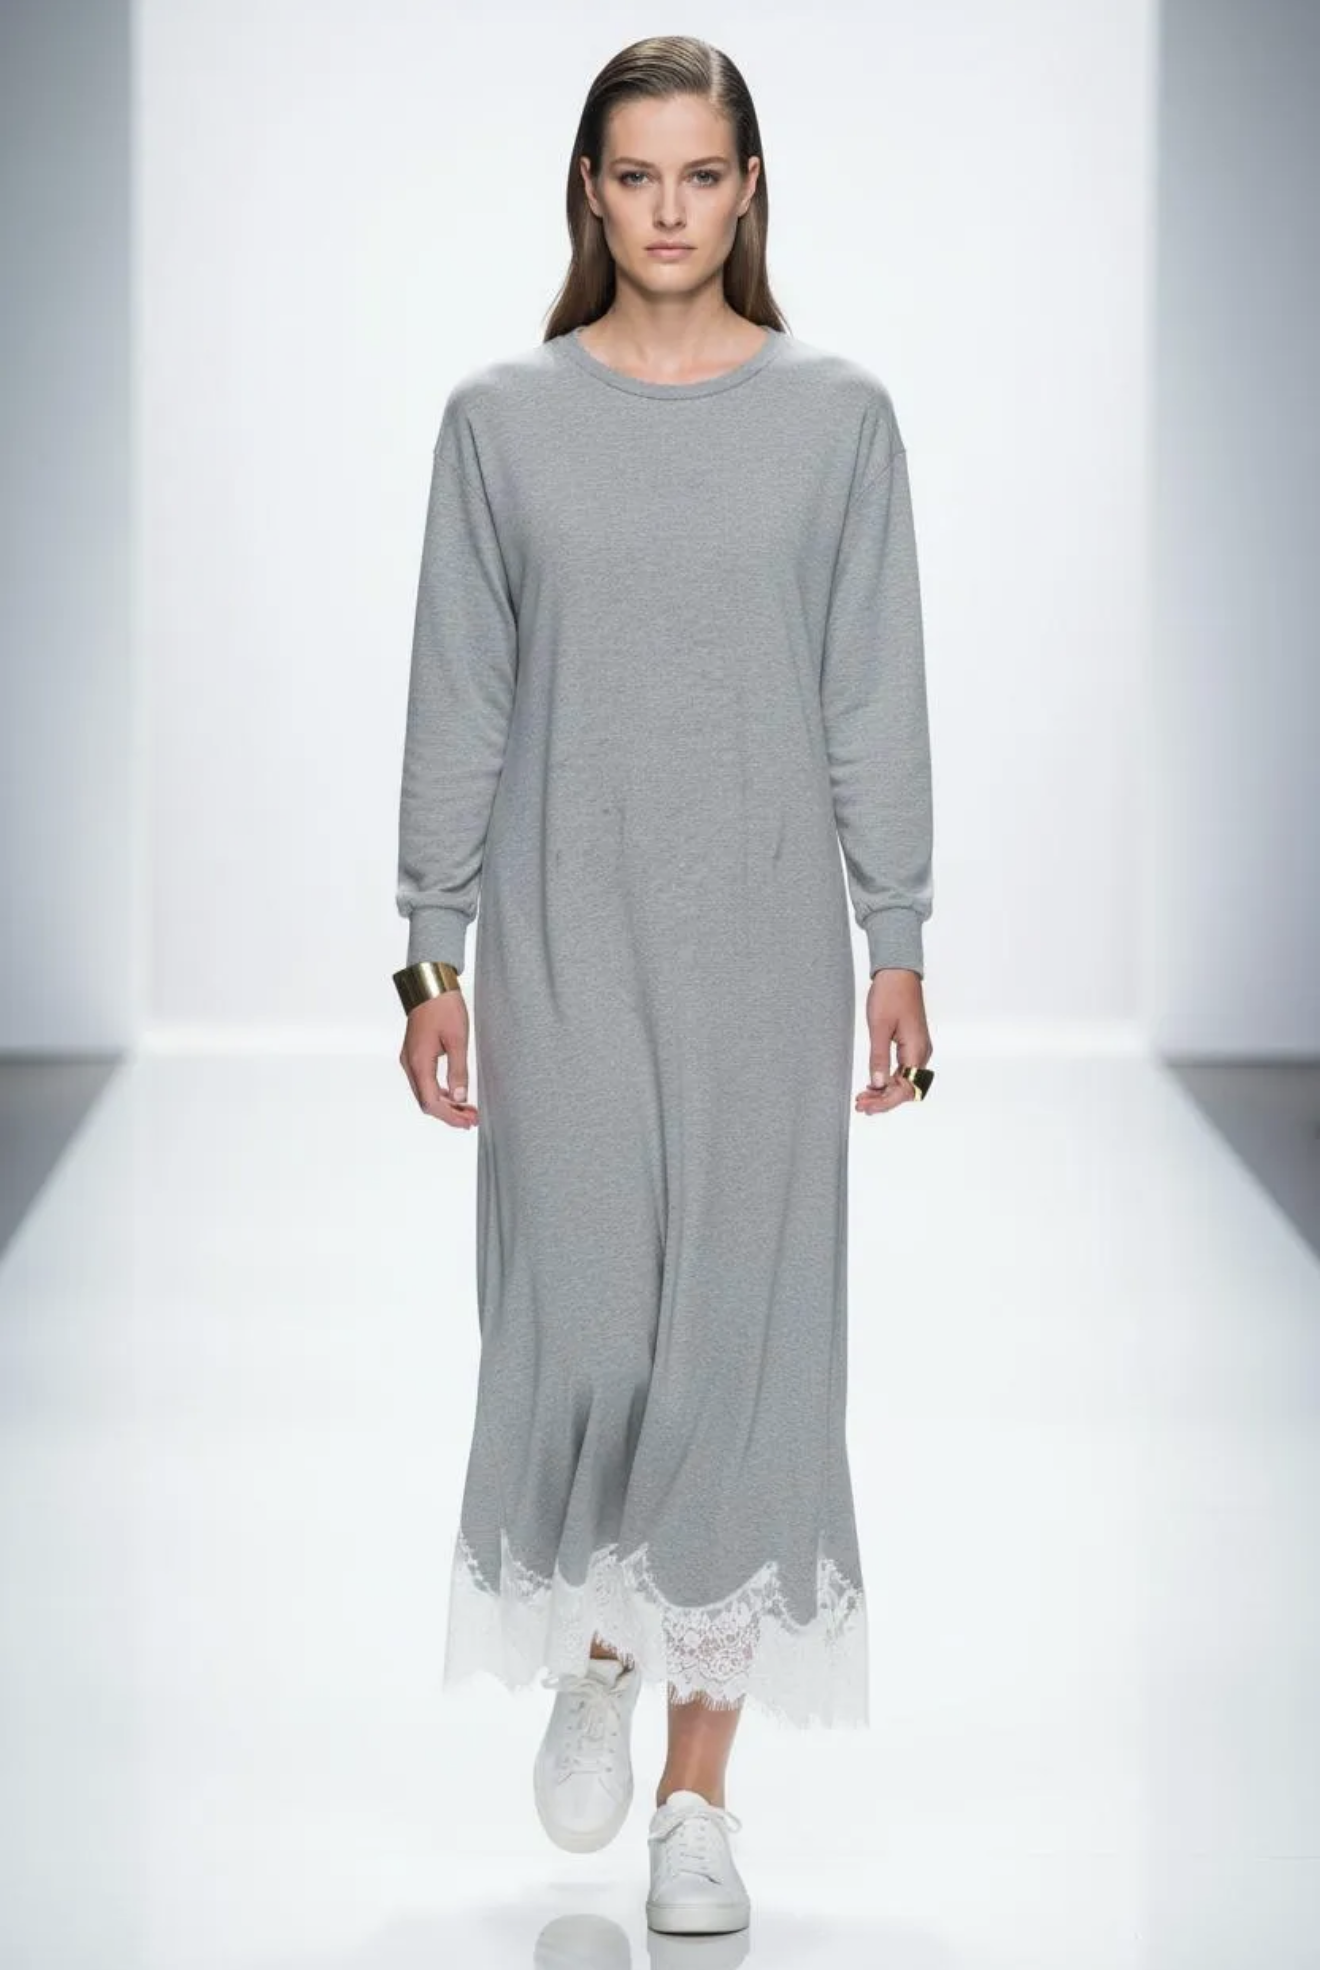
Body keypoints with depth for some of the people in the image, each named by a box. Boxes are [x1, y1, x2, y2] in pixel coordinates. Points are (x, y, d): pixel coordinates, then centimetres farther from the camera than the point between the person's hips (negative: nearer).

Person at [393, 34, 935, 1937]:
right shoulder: (504, 417, 2)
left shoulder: (836, 414, 2)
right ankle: (597, 1663, 27)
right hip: (566, 934, 0)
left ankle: (700, 1793, 10)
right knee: (576, 1322, -4)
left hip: (765, 940, 0)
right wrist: (434, 955, 1)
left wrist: (899, 950, -1)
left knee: (744, 1331, 1)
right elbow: (459, 705, 4)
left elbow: (876, 702, 2)